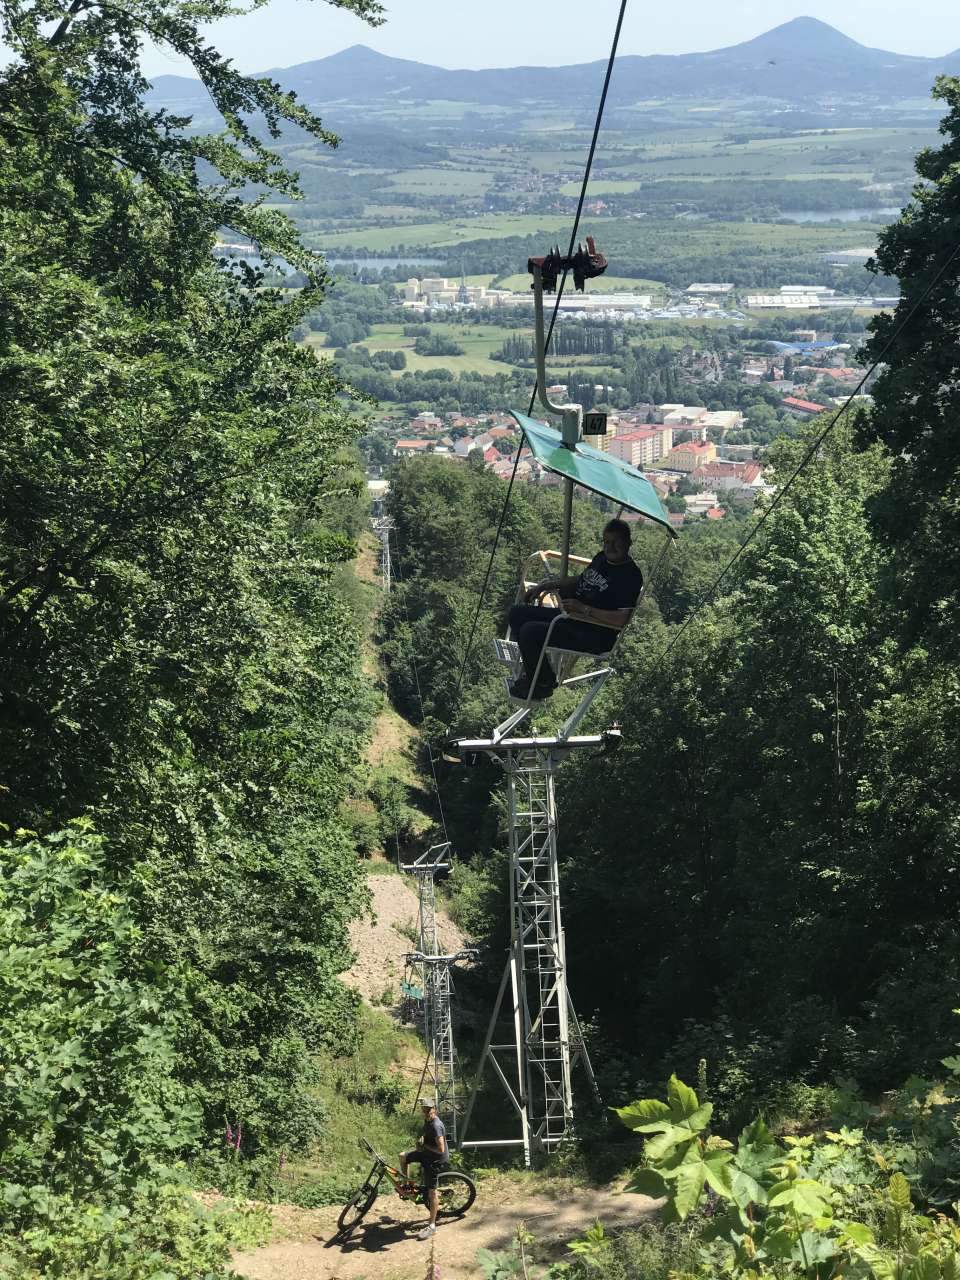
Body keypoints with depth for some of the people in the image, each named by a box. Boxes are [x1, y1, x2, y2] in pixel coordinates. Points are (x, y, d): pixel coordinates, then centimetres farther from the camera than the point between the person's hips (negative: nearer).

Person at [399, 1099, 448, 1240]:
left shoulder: (436, 1126, -29)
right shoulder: (427, 1121, 1)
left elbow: (440, 1149, -32)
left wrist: (424, 1145, -21)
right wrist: (421, 1139, -1)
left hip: (434, 1160, -10)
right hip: (425, 1154, 10)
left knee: (431, 1193, -3)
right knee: (403, 1157, 19)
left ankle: (432, 1226, 6)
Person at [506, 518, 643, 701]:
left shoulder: (630, 576, -18)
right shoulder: (601, 558, 10)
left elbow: (621, 620, -26)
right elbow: (580, 581, 28)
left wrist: (582, 608, -23)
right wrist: (547, 584, 16)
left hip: (594, 637, -10)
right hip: (571, 617, 10)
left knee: (530, 632, -24)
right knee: (517, 614, 9)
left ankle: (544, 683, -1)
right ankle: (534, 672, 16)